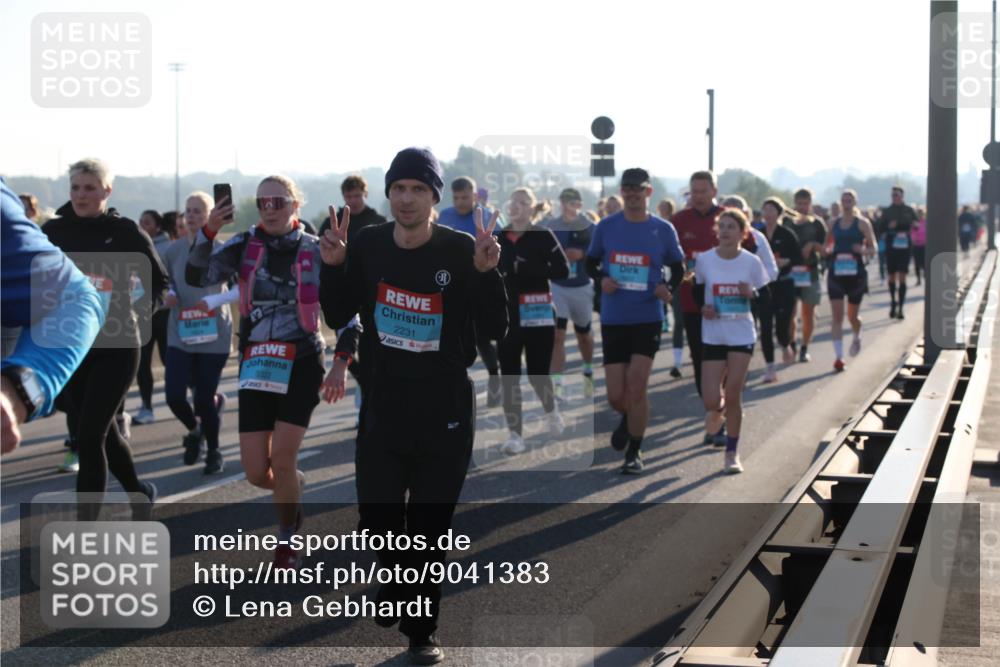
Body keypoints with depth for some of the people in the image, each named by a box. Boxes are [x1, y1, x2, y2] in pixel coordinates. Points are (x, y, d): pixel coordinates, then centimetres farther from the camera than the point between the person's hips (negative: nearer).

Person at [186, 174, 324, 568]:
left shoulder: (315, 251, -3)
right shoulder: (245, 246, 0)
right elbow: (197, 277, -14)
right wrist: (208, 232, -29)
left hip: (301, 364, -2)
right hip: (256, 367, 2)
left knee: (281, 458, -11)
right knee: (256, 472, -1)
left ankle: (287, 542, 12)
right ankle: (294, 486, 35)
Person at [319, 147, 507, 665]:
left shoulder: (460, 250, -11)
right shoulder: (367, 246, -1)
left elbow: (494, 331, -13)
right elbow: (338, 318, 7)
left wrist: (486, 272, -27)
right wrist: (332, 267, -9)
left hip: (446, 408, -2)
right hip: (384, 402, 2)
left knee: (430, 524, 5)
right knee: (376, 512, 1)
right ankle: (398, 580, 35)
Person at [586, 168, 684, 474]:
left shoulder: (663, 230, 0)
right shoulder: (606, 227, 2)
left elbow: (677, 268, 10)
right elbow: (591, 262, 12)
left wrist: (668, 287, -11)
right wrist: (601, 279, -9)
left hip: (648, 319, -1)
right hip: (613, 319, 2)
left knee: (636, 386, -11)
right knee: (616, 396, 2)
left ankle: (634, 452, 5)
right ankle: (628, 418, 39)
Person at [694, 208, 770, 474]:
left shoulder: (751, 262, -5)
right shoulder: (704, 260, -4)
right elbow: (696, 291, 10)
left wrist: (752, 293, -18)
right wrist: (702, 307, -9)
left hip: (742, 335, -1)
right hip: (713, 336, 1)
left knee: (733, 396, -3)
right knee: (711, 400, -5)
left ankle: (732, 453, 11)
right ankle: (717, 409, 34)